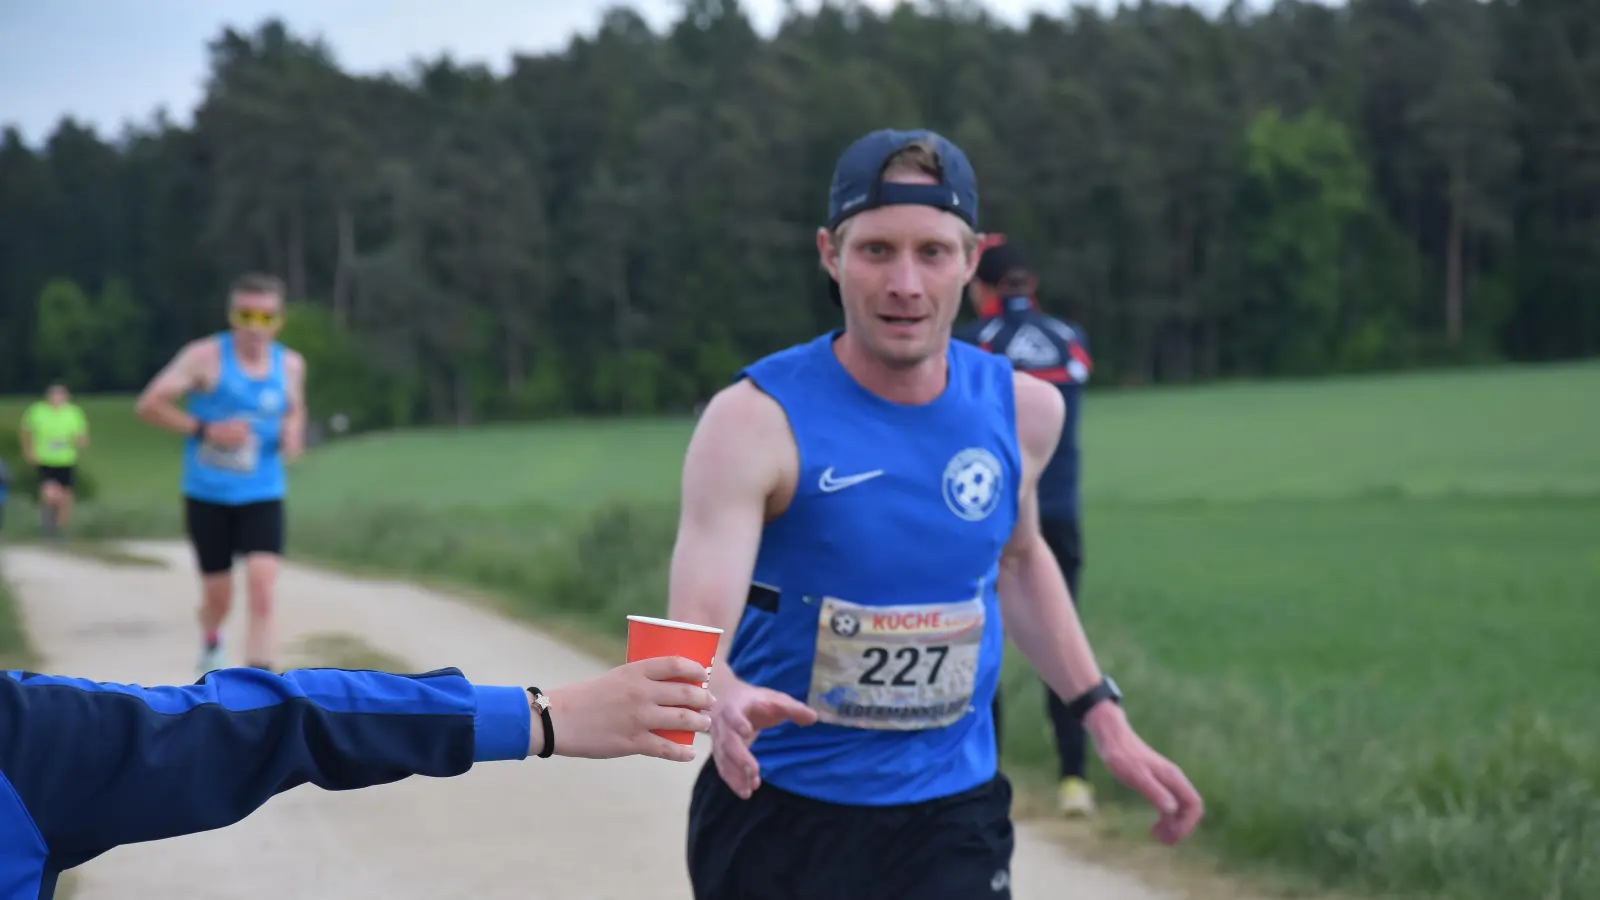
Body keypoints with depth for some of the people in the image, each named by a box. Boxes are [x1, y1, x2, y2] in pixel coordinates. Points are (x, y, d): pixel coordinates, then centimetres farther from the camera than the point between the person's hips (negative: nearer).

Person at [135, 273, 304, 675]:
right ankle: (210, 642, 46)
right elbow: (149, 405, -9)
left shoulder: (290, 365, 4)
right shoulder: (206, 356, -9)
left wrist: (293, 432, 0)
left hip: (263, 497, 2)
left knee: (262, 589, -17)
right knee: (217, 597, 9)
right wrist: (206, 430, -19)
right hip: (207, 496, -2)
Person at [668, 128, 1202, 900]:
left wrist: (1103, 716, 10)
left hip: (952, 816, 3)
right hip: (778, 815, -2)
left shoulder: (1022, 409, -3)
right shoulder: (756, 421, -17)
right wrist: (726, 699, -48)